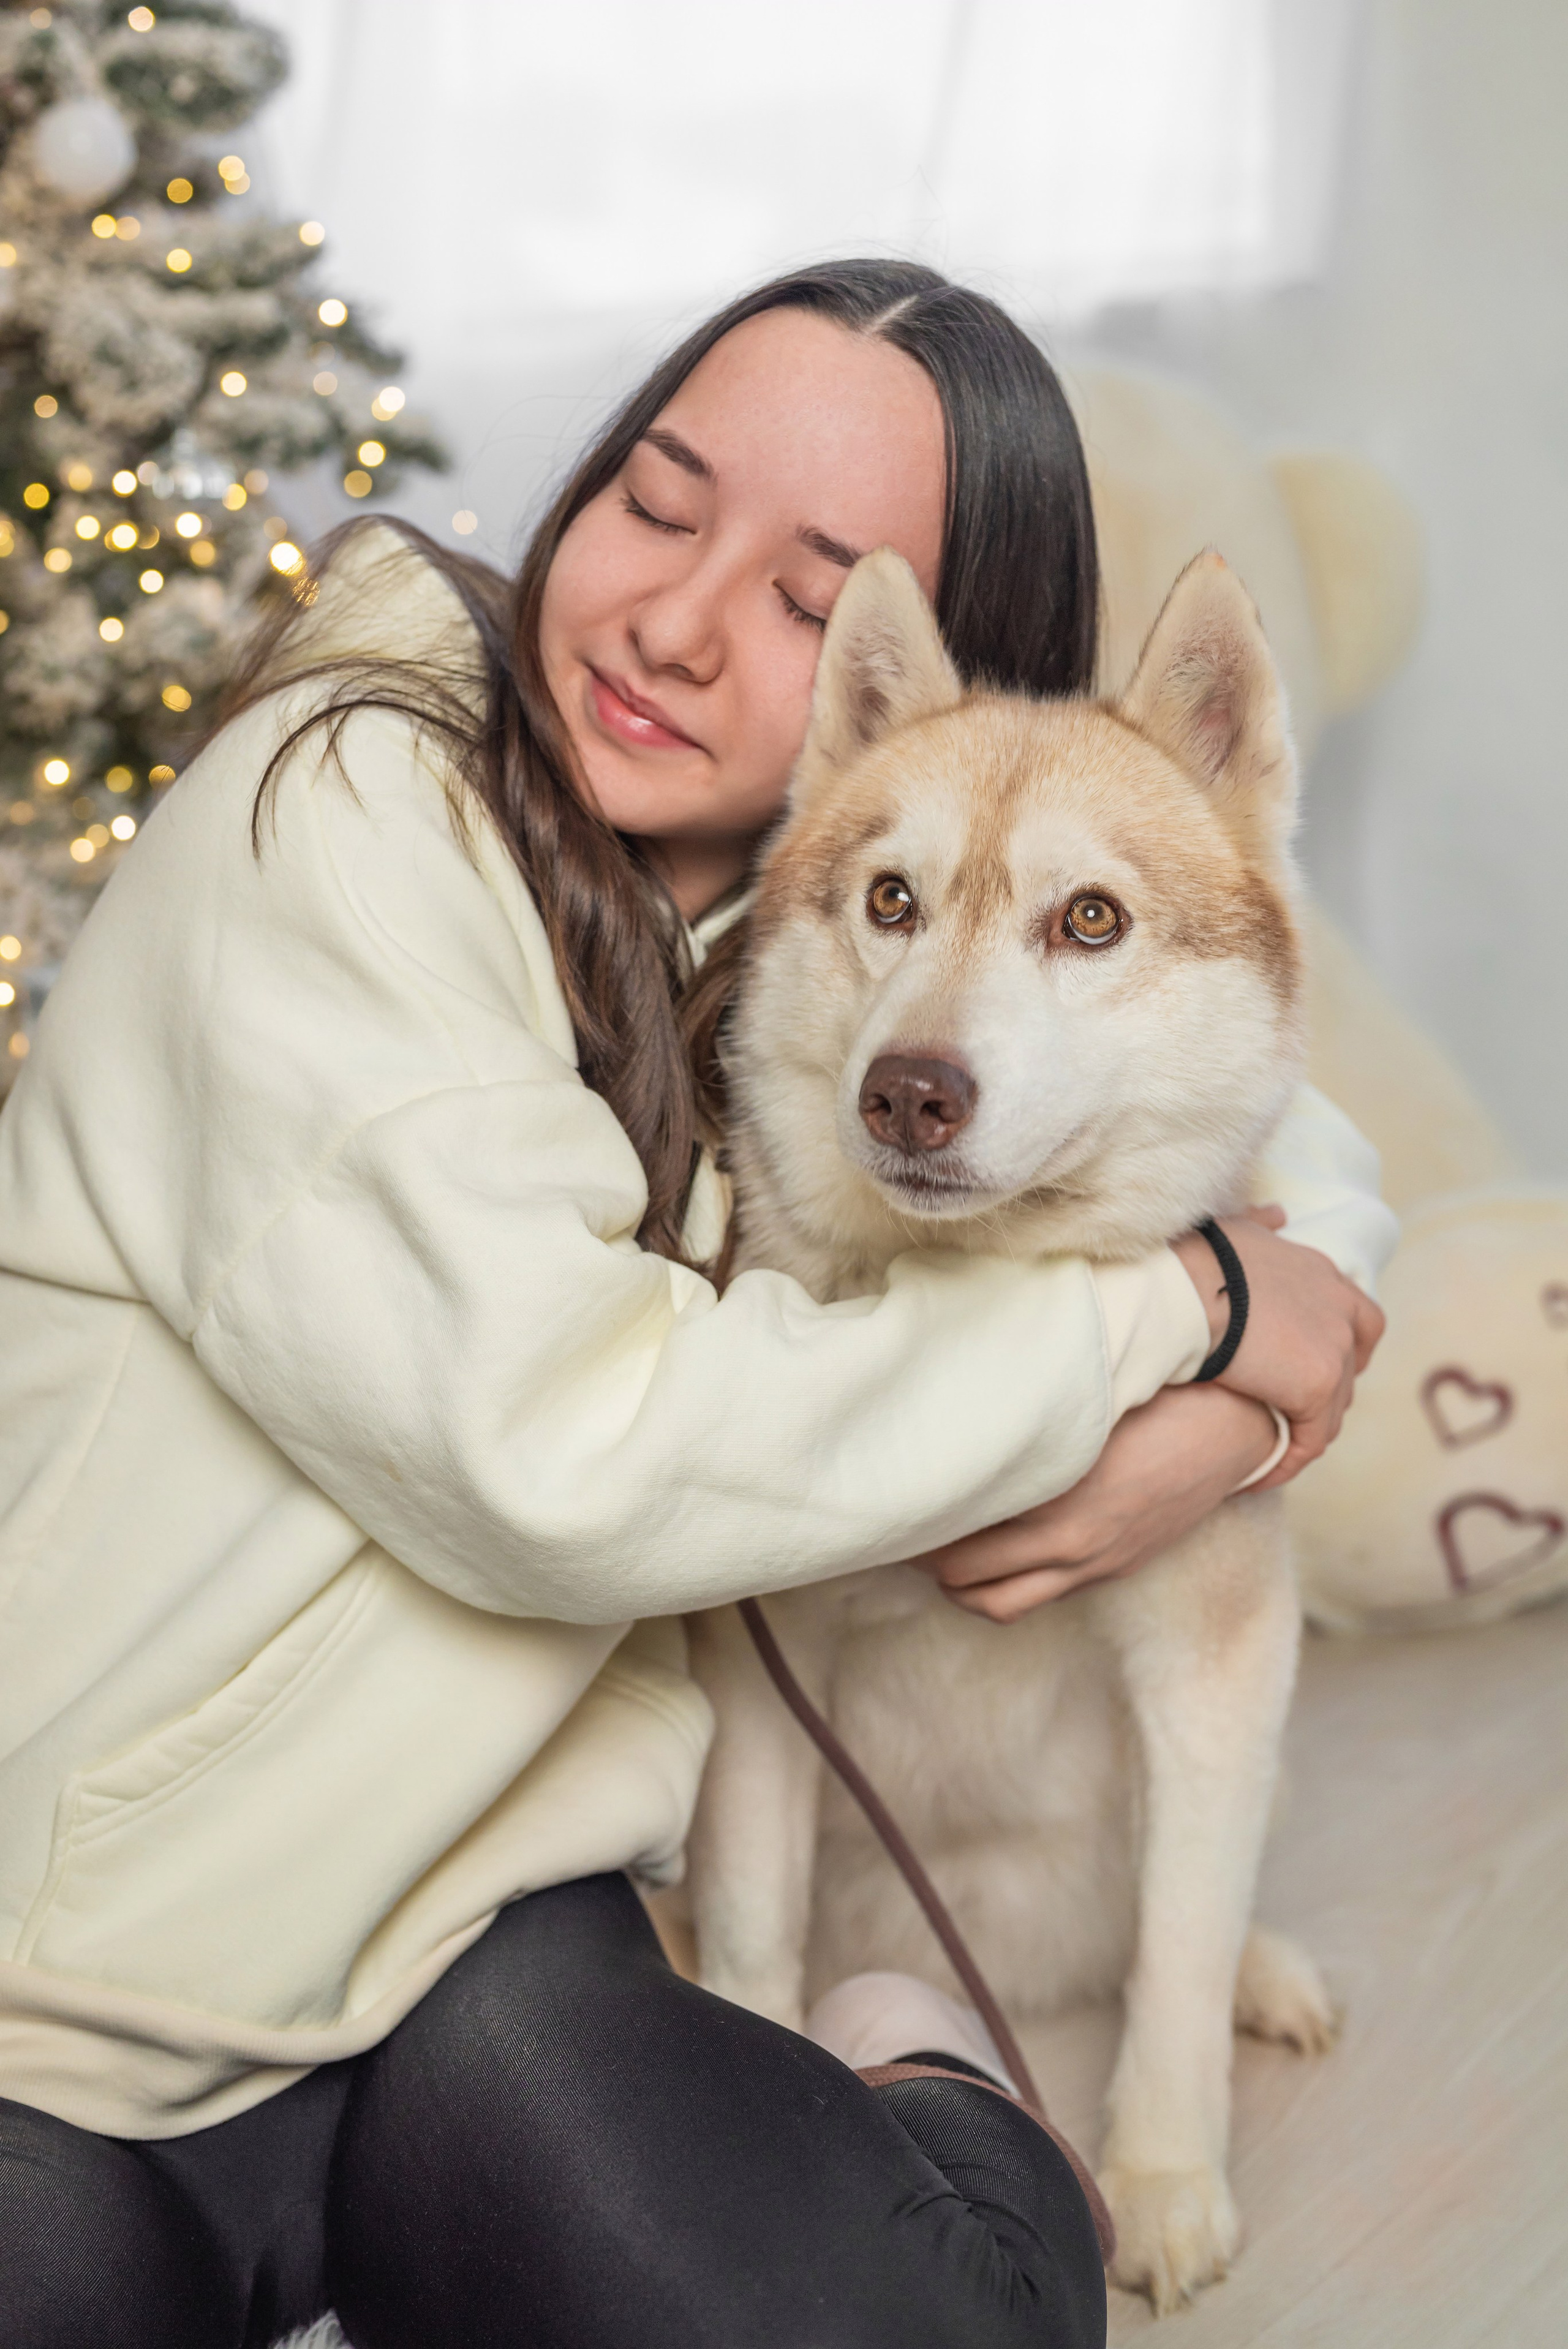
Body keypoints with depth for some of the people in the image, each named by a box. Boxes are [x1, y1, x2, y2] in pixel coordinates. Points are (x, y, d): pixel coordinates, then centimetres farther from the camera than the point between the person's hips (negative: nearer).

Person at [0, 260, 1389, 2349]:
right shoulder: (338, 813, -14)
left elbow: (1307, 1156, 16)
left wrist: (1225, 1424, -9)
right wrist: (1177, 1310, -14)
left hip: (482, 1910, 4)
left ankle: (919, 2106, 9)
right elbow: (556, 1443, -23)